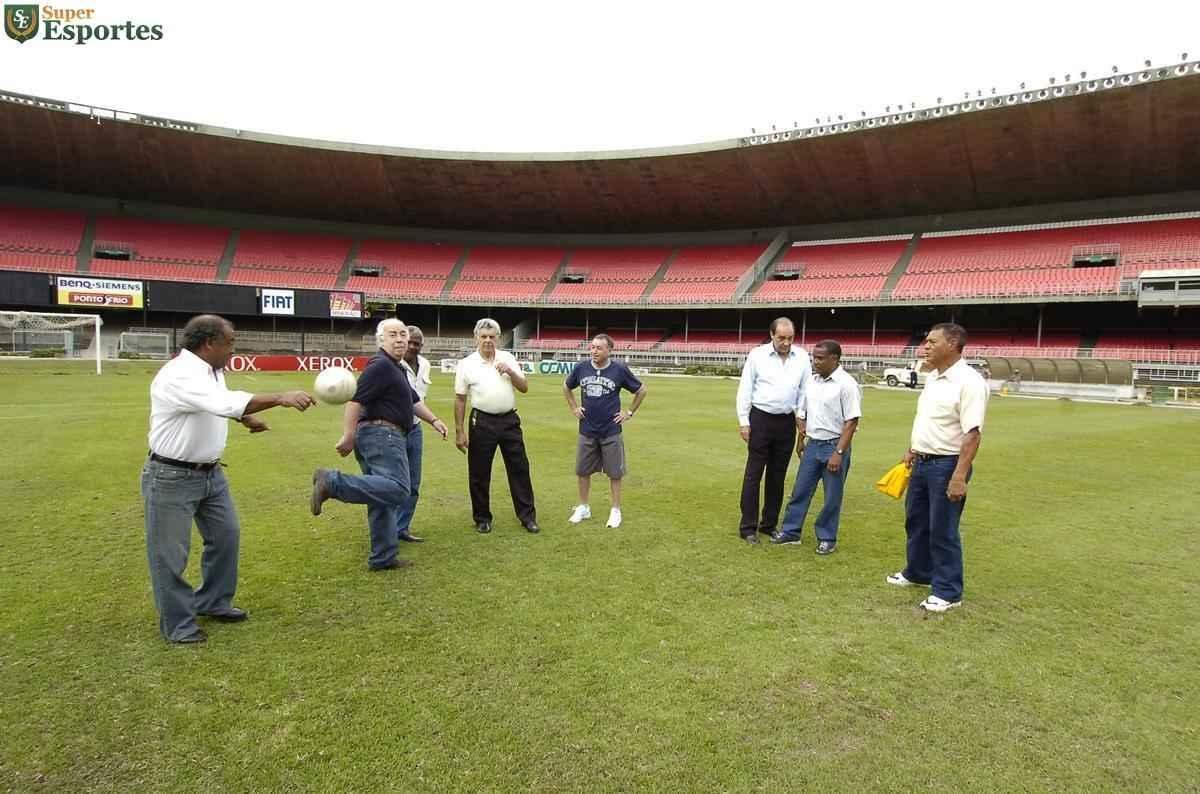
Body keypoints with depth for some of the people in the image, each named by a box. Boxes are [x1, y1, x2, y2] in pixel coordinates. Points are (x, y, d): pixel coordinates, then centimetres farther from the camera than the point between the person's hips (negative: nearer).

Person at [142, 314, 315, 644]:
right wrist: (281, 399, -41)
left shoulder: (212, 371, 4)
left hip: (211, 472, 9)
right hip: (172, 477, -9)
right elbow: (225, 403, -39)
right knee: (170, 553, 5)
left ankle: (213, 601, 33)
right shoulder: (179, 375, -26)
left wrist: (246, 418, 19)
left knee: (226, 535, 16)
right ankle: (178, 623, 18)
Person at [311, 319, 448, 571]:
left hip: (383, 437, 11)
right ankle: (332, 482, -27)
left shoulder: (397, 368, 24)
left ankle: (382, 558, 15)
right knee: (397, 489, -25)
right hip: (382, 434, -11)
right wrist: (348, 437, -22)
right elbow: (355, 400, -17)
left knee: (383, 497, 11)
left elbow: (413, 400, 32)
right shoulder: (381, 365, -9)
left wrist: (434, 420, 22)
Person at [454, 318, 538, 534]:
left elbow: (524, 388, 4)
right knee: (479, 474, 4)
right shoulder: (467, 364, -2)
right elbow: (460, 399, 1)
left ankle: (527, 516, 15)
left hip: (509, 420, 2)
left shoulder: (508, 359, 5)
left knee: (519, 468, 5)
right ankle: (482, 518, 19)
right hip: (482, 422, -2)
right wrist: (459, 431, -2)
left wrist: (510, 372, -14)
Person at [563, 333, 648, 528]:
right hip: (587, 431, 3)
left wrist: (630, 412, 2)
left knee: (614, 473, 5)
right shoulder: (581, 368, -3)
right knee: (583, 471, 10)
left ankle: (616, 510, 18)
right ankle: (583, 507, 26)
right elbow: (566, 387, 17)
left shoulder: (619, 369, -10)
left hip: (611, 432, -3)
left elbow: (642, 390, 4)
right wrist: (574, 408, 10)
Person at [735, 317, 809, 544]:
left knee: (778, 476, 11)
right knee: (753, 474, -1)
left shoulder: (802, 357, 3)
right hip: (761, 419, -3)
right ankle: (748, 527, 5)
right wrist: (743, 422, -5)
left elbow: (805, 389, 8)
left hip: (787, 422, 3)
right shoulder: (757, 355, -4)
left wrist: (802, 416, 0)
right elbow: (745, 389, -2)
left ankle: (769, 524, 23)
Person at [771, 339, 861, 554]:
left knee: (832, 497, 6)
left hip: (834, 446, -6)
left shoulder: (846, 384, -14)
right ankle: (790, 531, 23)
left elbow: (851, 421, -16)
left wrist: (839, 452, -20)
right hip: (812, 444, 6)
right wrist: (801, 439, 17)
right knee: (800, 491, 12)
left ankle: (827, 538, 20)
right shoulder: (812, 381, 6)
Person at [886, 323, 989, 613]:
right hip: (922, 462, 9)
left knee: (942, 531, 1)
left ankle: (948, 592, 15)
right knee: (915, 521, 21)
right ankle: (917, 573, 39)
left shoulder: (969, 381, -20)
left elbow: (972, 433, -24)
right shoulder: (933, 377, 9)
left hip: (947, 465, -9)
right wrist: (911, 450, 22)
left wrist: (960, 475, -28)